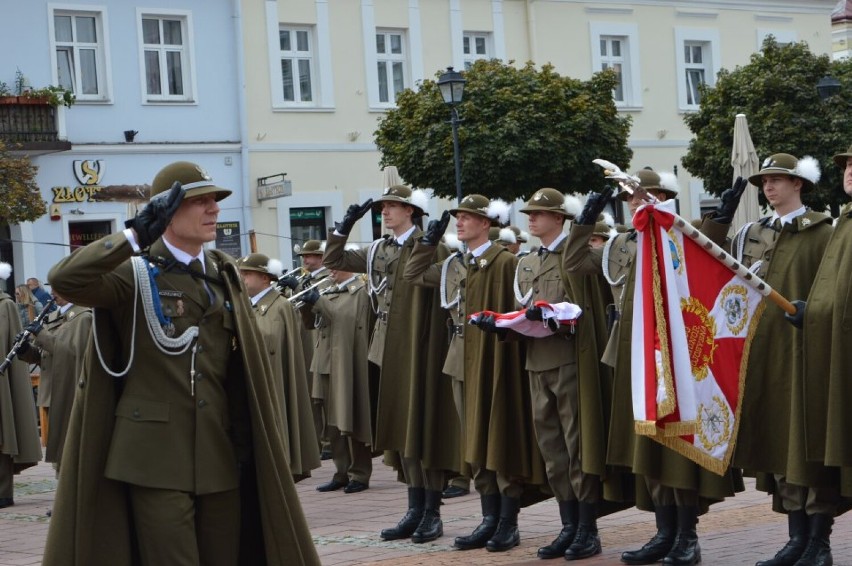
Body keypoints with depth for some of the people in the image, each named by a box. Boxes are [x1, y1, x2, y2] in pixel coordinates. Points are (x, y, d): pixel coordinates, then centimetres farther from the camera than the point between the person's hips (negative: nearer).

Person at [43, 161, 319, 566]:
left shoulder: (224, 275, 13)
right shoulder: (134, 273, -3)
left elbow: (243, 366, 15)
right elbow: (64, 279, -21)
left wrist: (246, 442, 10)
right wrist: (136, 236, -25)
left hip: (220, 455, 5)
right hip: (156, 456, -5)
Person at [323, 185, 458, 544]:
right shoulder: (378, 251, 14)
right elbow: (333, 260, 19)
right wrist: (345, 225, 10)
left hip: (420, 350, -7)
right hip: (389, 351, 7)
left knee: (424, 426, -3)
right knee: (401, 429, 9)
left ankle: (432, 512, 4)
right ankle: (415, 509, 16)